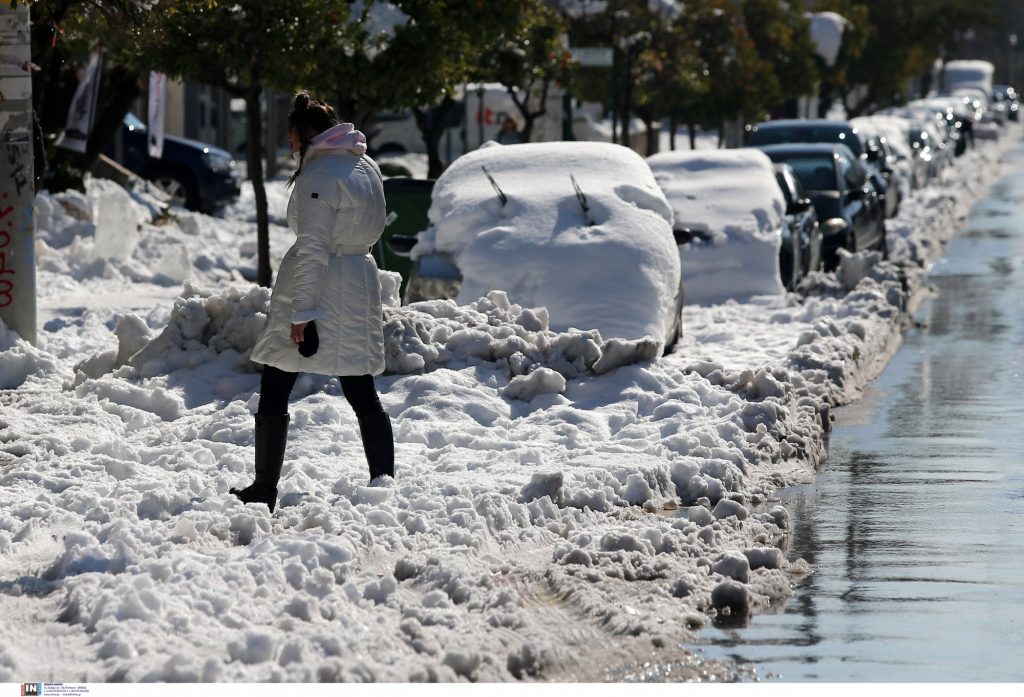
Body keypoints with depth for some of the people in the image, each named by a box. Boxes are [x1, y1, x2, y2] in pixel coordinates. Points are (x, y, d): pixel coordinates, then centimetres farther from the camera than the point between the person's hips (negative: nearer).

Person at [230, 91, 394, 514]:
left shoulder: (318, 175, -16)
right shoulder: (367, 168, 9)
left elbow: (313, 248, -20)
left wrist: (302, 310, -19)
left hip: (317, 287, -8)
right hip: (360, 285, 8)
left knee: (274, 392, 3)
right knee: (362, 395, 10)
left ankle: (264, 490, 7)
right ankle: (384, 481, 3)